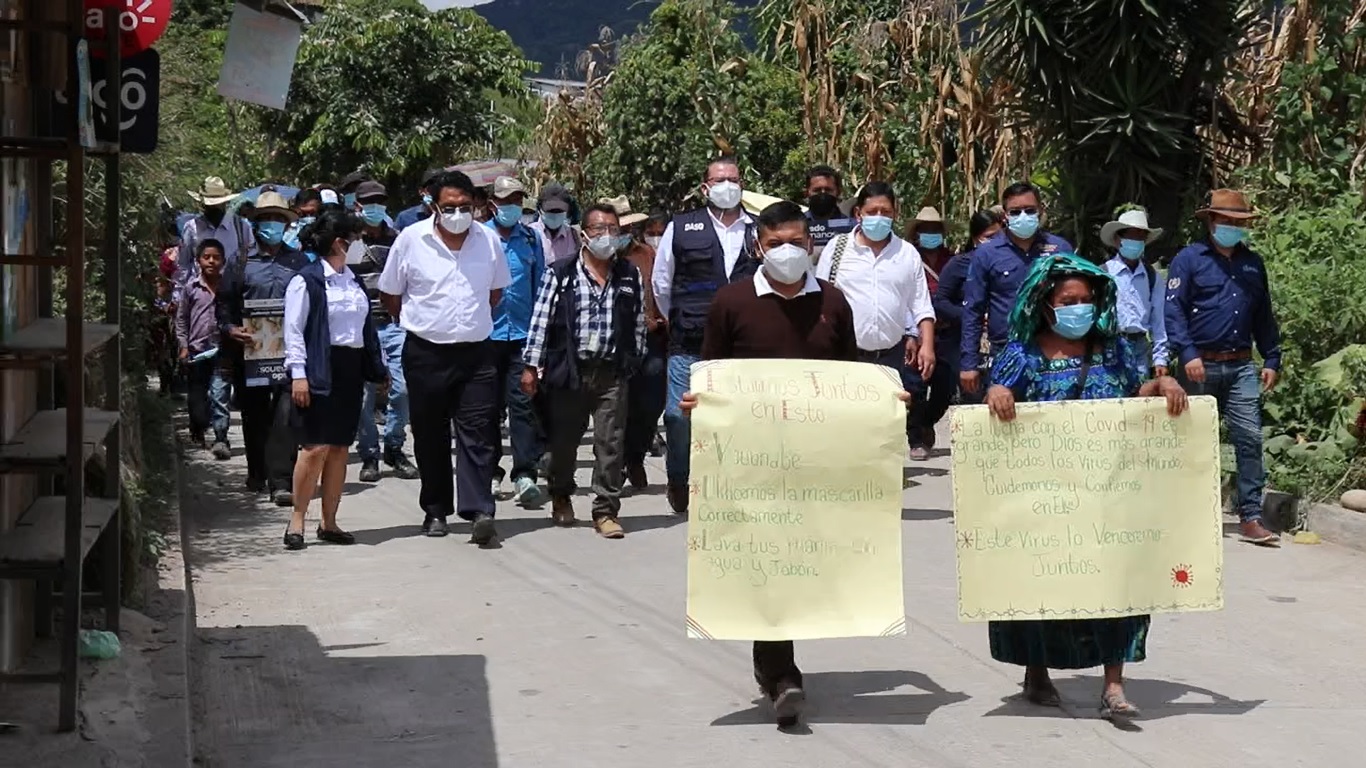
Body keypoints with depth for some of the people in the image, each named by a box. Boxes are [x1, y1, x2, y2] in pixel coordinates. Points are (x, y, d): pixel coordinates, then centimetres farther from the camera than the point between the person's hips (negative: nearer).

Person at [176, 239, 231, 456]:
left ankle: (221, 438, -14)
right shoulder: (191, 288, 2)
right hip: (197, 350, 2)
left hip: (221, 349, -2)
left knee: (219, 394, -11)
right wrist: (184, 346, 3)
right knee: (197, 394, 14)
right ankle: (197, 429, 37)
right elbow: (181, 318, 9)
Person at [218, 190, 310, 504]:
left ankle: (281, 481, -15)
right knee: (254, 414, 12)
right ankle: (257, 473, 29)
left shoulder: (299, 261, 10)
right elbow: (224, 304, 6)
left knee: (285, 414, -12)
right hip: (250, 352, 1)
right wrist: (231, 330, -12)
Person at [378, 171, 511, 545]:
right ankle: (435, 510, 19)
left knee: (477, 433, -8)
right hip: (425, 354, -1)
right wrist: (423, 322, 9)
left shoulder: (488, 240, 2)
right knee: (430, 436, 8)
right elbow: (389, 295, 7)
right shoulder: (411, 240, -4)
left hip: (476, 352, 1)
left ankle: (479, 511, -14)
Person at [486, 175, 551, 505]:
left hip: (524, 333, 0)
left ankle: (524, 474, -11)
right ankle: (491, 474, 18)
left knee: (523, 403, -9)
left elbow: (541, 284, 12)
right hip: (487, 333, 0)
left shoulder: (532, 238, 9)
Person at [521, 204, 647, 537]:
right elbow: (541, 320, -1)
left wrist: (633, 363, 8)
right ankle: (560, 496, 35)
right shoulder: (560, 275, 0)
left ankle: (606, 511, 3)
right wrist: (532, 366, -4)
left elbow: (639, 322, 11)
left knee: (610, 443, -3)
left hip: (612, 373, 1)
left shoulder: (630, 276, 8)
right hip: (570, 370, -1)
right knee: (564, 438, 11)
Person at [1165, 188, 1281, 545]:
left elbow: (1264, 316, 19)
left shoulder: (1252, 263, 15)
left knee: (1250, 438, -6)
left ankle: (1250, 516, -5)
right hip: (1202, 366, -4)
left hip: (1241, 366, 4)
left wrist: (1272, 359, 12)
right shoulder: (1189, 259, -1)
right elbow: (1173, 309, -9)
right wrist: (1187, 354, -19)